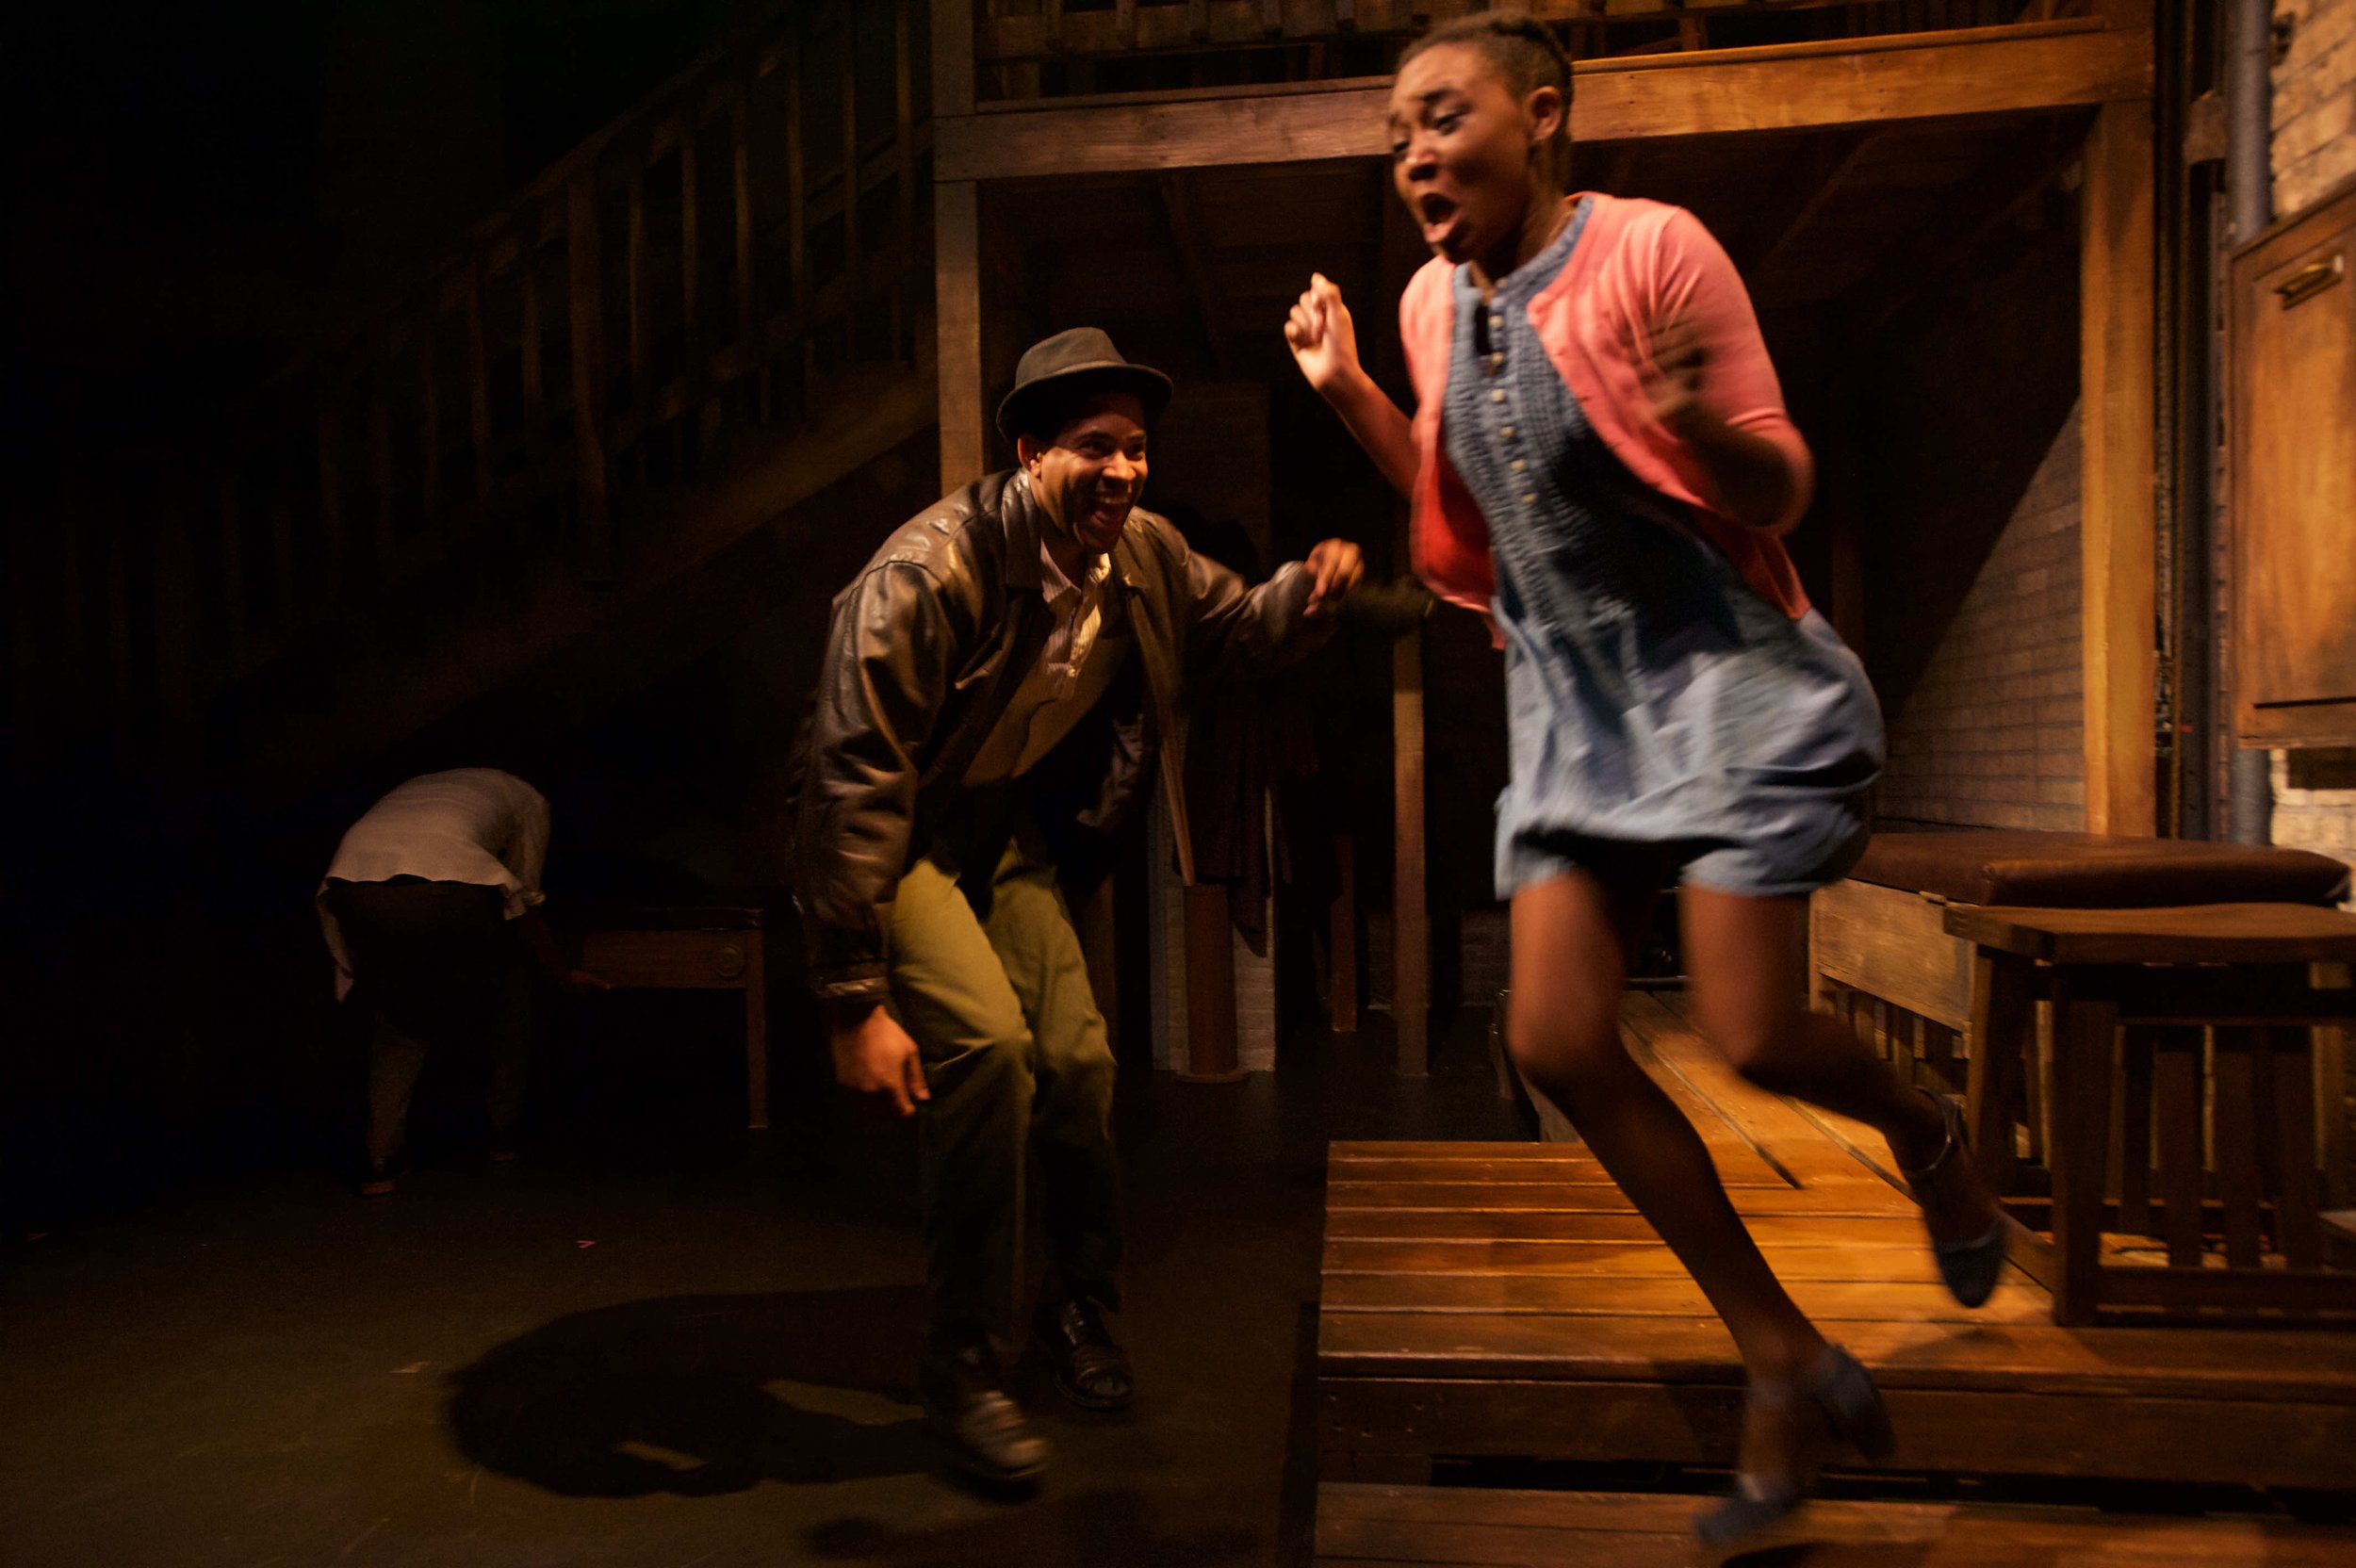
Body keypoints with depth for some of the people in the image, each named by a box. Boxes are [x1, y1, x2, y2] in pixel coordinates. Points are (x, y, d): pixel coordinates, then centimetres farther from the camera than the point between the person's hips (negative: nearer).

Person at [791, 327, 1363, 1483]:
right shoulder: (929, 573, -30)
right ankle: (957, 1362, -7)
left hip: (1009, 834, 6)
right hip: (896, 836, -6)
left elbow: (1232, 627, 11)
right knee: (983, 1039, -27)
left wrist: (1306, 596, -15)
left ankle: (1079, 1312, 29)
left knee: (1075, 1061, 0)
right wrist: (855, 1004, -30)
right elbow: (854, 784, -30)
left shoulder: (1142, 553, -9)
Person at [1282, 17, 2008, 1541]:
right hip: (1570, 694, 6)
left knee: (1755, 1035, -12)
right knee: (1559, 1040, -3)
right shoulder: (1435, 302, 8)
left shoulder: (1655, 248, -11)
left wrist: (1699, 420, -33)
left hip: (1721, 670, -6)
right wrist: (1348, 392, 8)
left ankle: (1929, 1135, 29)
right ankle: (1792, 1364, 14)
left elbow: (1778, 496, -11)